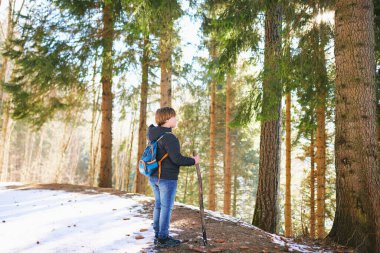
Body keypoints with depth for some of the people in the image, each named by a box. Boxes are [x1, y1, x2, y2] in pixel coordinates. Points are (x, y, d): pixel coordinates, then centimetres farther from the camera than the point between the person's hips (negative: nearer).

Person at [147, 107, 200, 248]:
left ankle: (157, 235, 25)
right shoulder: (169, 137, -21)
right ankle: (163, 239, 9)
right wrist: (193, 161, -11)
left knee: (158, 205, 16)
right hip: (167, 179, -9)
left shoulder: (154, 135, 7)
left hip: (154, 177, 9)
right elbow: (177, 159, -24)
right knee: (166, 207, 1)